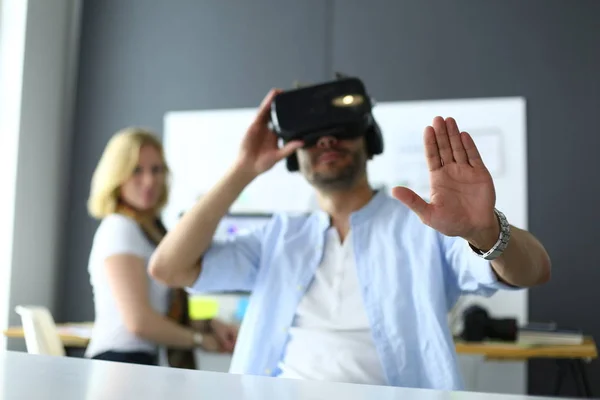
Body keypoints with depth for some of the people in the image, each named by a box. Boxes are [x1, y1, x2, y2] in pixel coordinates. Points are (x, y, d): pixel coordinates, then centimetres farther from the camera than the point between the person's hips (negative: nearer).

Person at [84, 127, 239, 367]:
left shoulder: (151, 229, 15)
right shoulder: (120, 229, -9)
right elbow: (138, 320, -16)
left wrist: (208, 325, 2)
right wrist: (200, 338, -4)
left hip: (143, 362, 8)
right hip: (120, 359, -8)